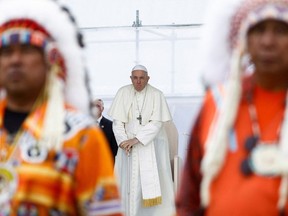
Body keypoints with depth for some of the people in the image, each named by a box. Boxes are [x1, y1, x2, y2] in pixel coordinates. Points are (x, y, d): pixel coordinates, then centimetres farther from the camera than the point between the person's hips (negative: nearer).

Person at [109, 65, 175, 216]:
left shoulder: (156, 95, -8)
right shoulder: (123, 93, -2)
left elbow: (156, 123, -13)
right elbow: (117, 121, -2)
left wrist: (136, 140, -21)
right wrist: (123, 142, -16)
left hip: (152, 144, -2)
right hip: (129, 144, 2)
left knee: (153, 183, -7)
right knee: (129, 182, -2)